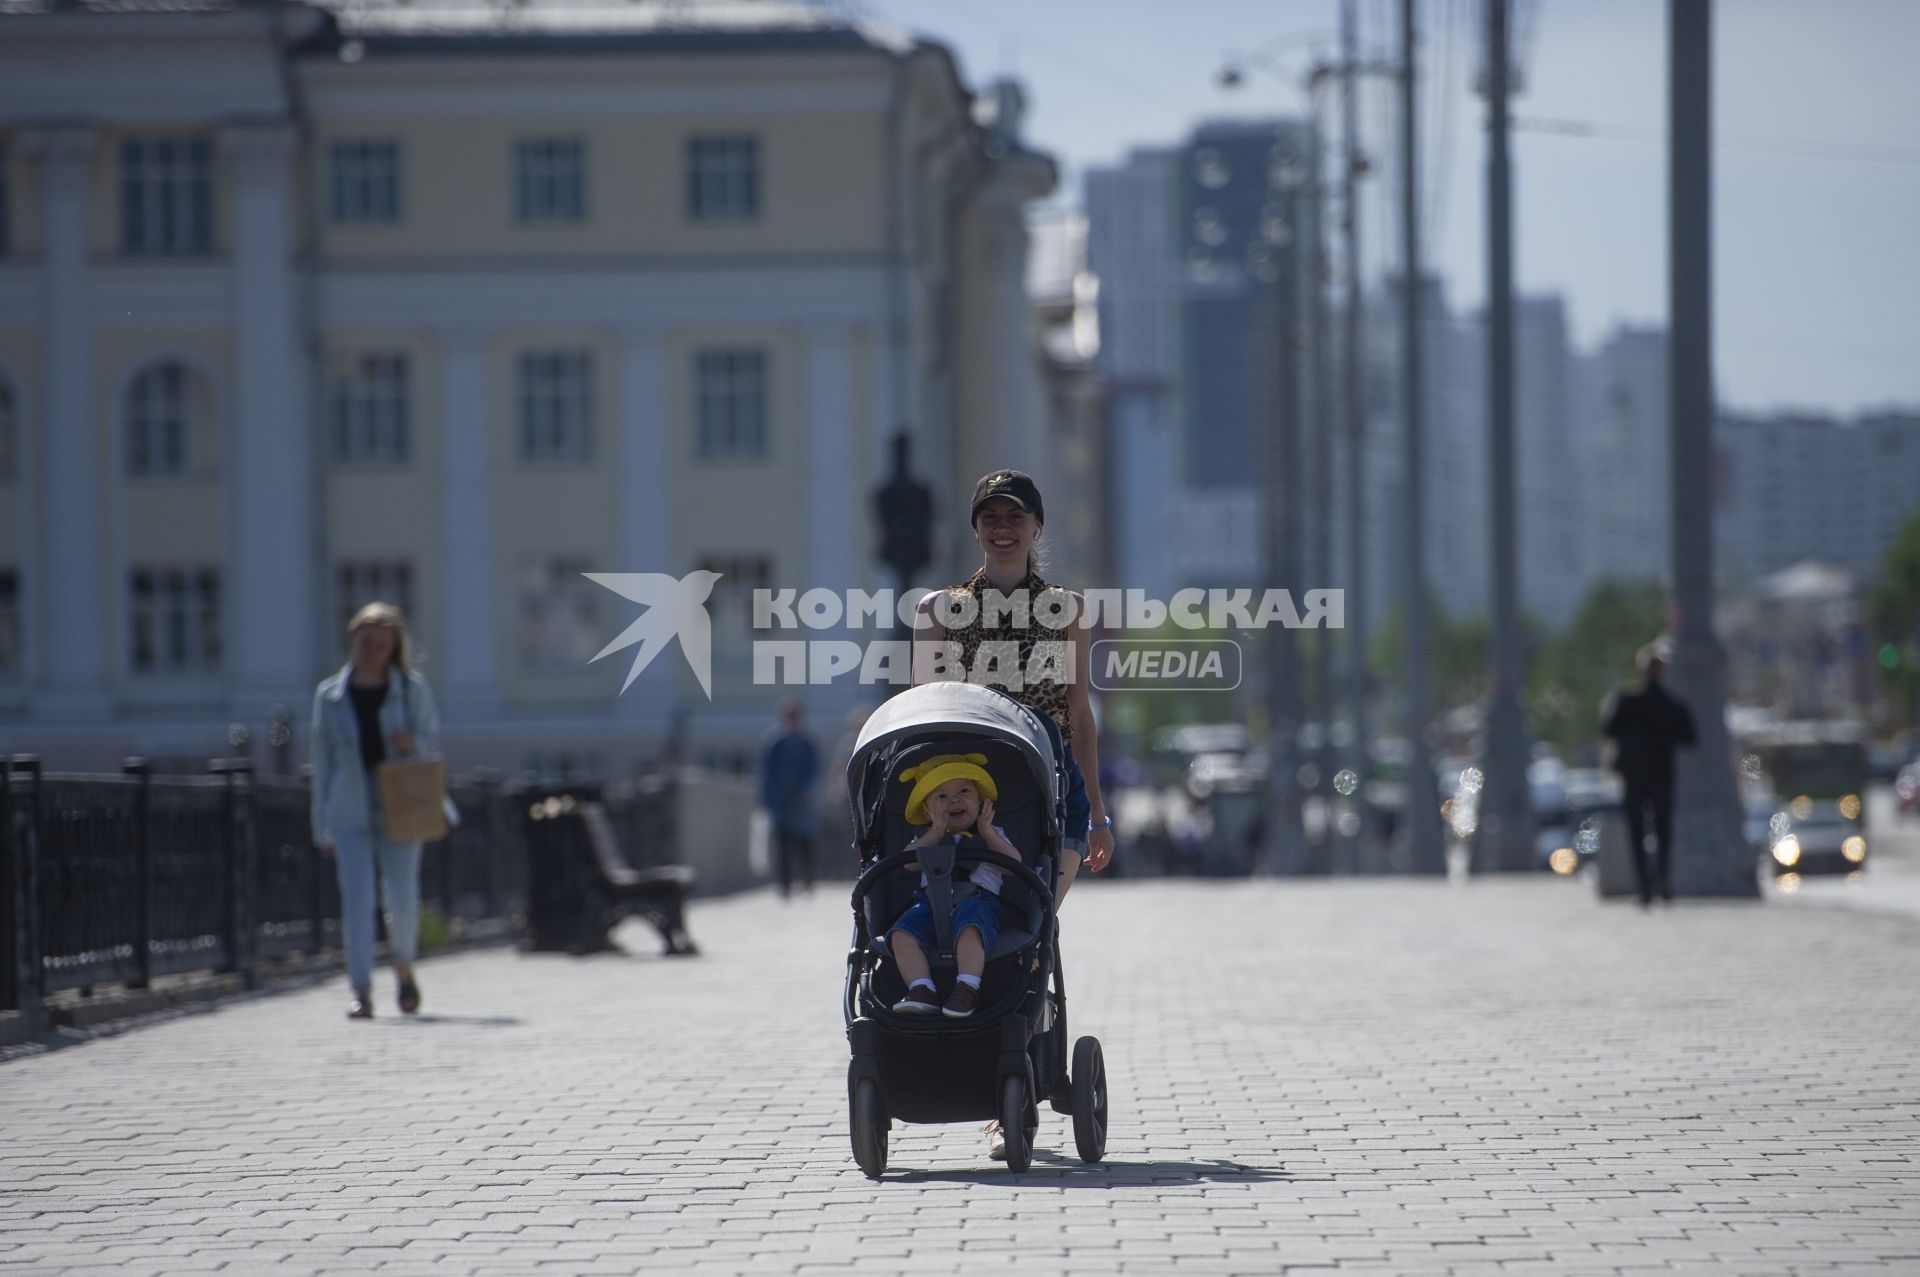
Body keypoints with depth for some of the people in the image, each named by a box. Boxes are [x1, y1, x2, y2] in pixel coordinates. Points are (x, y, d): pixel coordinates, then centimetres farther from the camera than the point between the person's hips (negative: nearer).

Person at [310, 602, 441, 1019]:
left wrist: (414, 744, -16)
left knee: (402, 899, 0)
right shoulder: (330, 695, 5)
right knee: (356, 900, -10)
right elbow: (323, 761, 9)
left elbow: (433, 740, 9)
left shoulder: (412, 689, 3)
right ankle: (362, 991, -10)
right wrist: (322, 828, 9)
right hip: (350, 813, 0)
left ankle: (404, 969, 29)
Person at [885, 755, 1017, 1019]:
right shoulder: (928, 838, 27)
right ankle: (921, 990, -35)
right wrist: (936, 832, -1)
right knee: (902, 935, -27)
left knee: (969, 929, -40)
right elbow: (910, 861, 6)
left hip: (978, 900, -3)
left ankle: (967, 989, -45)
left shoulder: (992, 834, 22)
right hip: (930, 902, 3)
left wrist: (987, 832, 1)